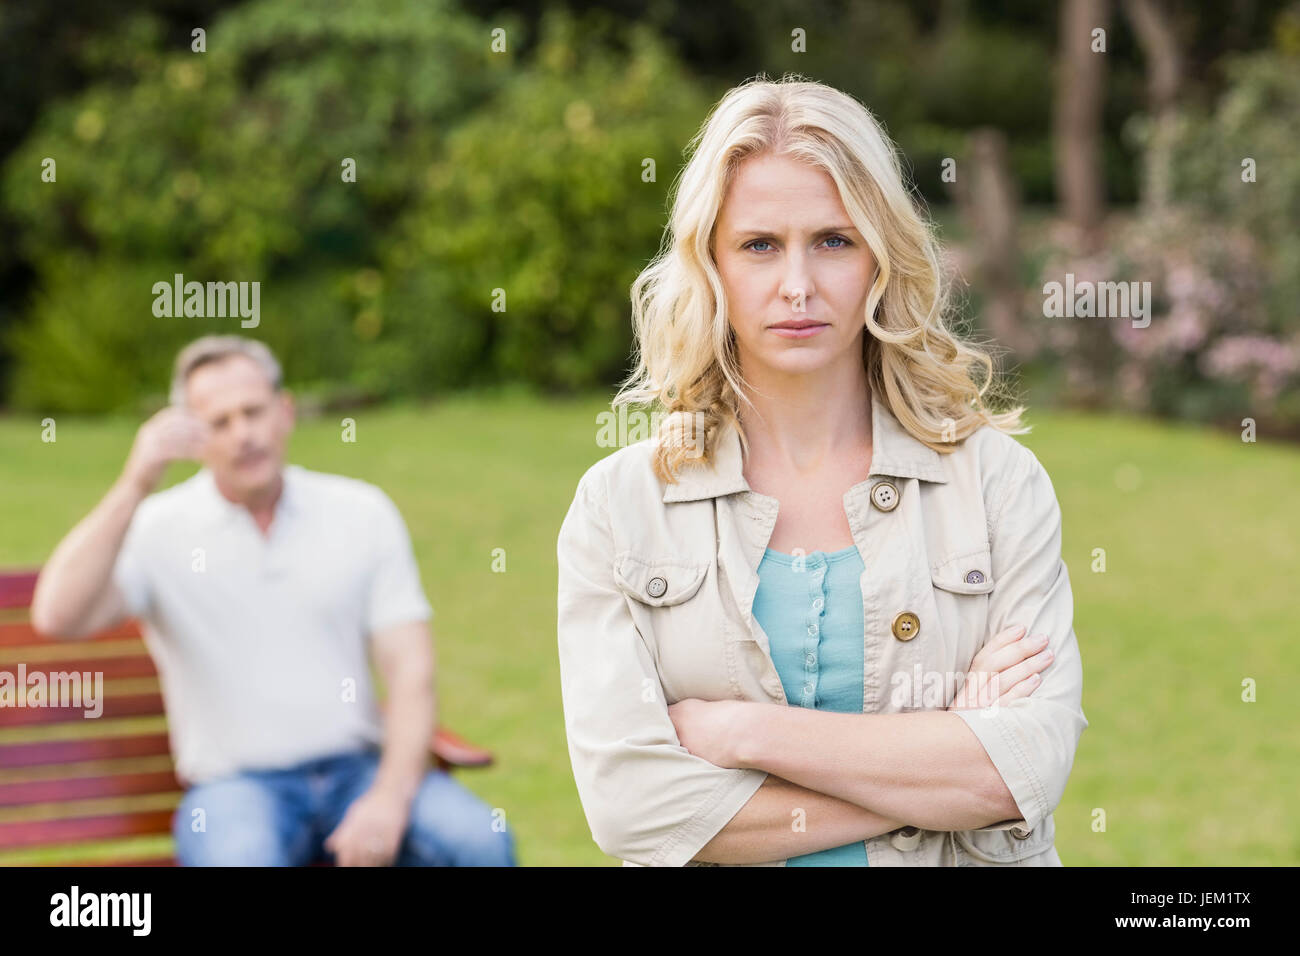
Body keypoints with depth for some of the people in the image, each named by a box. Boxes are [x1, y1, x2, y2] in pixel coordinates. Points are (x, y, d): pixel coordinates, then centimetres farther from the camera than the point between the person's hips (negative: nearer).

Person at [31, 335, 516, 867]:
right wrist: (134, 486, -22)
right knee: (239, 861, -37)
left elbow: (411, 671, 2)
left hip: (360, 770, 2)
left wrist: (390, 798, -14)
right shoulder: (157, 529, 2)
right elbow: (57, 617, -16)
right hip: (236, 784, -2)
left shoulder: (362, 512, 8)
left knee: (481, 841, -26)